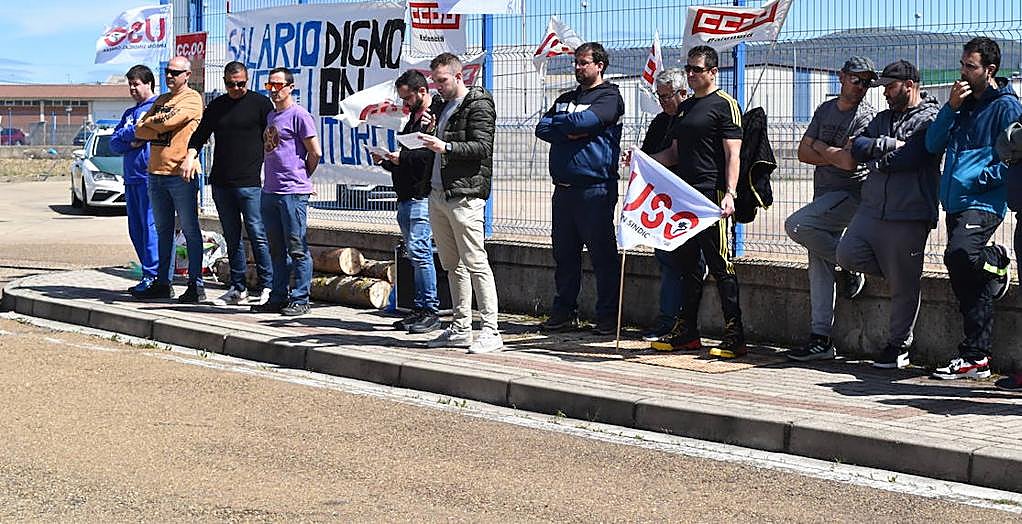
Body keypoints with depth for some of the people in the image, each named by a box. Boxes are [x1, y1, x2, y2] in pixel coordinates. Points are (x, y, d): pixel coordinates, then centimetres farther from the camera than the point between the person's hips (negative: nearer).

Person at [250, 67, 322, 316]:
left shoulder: (299, 115, -7)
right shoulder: (271, 116, 18)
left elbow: (315, 153, -8)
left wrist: (301, 177, 4)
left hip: (293, 193, -8)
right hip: (269, 191, 8)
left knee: (297, 248, -4)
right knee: (277, 249, 12)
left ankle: (300, 299, 0)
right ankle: (278, 298, 18)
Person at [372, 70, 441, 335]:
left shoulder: (436, 117, -8)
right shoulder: (413, 119, 23)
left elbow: (435, 153, -21)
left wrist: (403, 157, -19)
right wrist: (387, 161, 11)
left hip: (423, 196, -10)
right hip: (406, 198, 10)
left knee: (418, 250, -13)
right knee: (415, 254, 10)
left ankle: (429, 311, -8)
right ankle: (420, 310, 13)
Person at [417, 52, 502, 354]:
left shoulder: (478, 105, -4)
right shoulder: (442, 106, 22)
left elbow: (482, 147, -15)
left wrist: (446, 147, -24)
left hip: (464, 195, -9)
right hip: (438, 193, 9)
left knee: (475, 263, -10)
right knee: (452, 265, 10)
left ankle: (490, 331, -9)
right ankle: (461, 329, 15)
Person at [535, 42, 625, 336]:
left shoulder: (609, 97, 0)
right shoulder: (566, 98, 21)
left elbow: (584, 120, -17)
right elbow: (542, 128, 8)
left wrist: (558, 124, 1)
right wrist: (570, 132, -8)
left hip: (595, 188, -7)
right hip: (563, 188, 7)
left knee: (603, 255, -3)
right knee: (564, 253, 10)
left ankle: (608, 316, 1)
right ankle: (564, 312, 18)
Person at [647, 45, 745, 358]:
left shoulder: (725, 105, -3)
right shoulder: (685, 107, 21)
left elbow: (732, 155, -11)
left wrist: (729, 194, -22)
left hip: (712, 195, -8)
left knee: (720, 265, -8)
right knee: (686, 264, 10)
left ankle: (734, 335, -5)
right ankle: (687, 332, 18)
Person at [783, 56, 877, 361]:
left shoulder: (866, 116, -7)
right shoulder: (825, 110, 14)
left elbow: (849, 161, -20)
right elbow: (803, 153, 9)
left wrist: (820, 147, -4)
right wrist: (835, 157, -6)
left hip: (849, 196, -7)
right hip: (824, 196, 7)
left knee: (796, 225, -26)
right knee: (818, 267, 3)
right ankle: (820, 339, 5)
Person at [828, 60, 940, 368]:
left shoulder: (931, 118, -3)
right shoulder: (882, 118, 20)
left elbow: (912, 156, -15)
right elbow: (857, 147, 6)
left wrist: (876, 157, -2)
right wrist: (890, 145, -8)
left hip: (909, 215, -6)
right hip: (873, 207, 7)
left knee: (904, 287, 0)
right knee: (848, 254, -11)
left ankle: (898, 345, 12)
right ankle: (895, 271, 15)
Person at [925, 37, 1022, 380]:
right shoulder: (963, 102, 20)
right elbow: (933, 145, 10)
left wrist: (980, 180, -16)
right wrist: (951, 107, 0)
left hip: (983, 202, -7)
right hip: (955, 203, 7)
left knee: (958, 256, -32)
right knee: (968, 286, 9)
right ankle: (976, 358, 16)